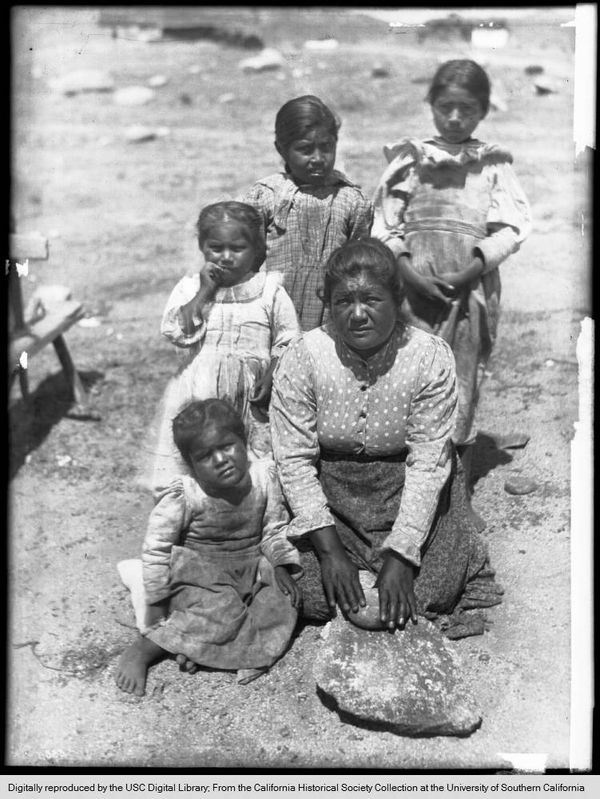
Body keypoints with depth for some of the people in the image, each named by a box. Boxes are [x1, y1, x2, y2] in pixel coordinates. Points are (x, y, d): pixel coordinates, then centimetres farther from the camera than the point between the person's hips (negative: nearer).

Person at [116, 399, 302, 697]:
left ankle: (196, 641, -20)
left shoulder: (263, 476, -10)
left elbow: (274, 529, 4)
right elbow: (156, 548, -10)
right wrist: (162, 598, -11)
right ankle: (141, 651, -16)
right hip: (199, 573, -4)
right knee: (221, 612, -28)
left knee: (283, 602, -17)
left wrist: (282, 566, -6)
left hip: (251, 568, 5)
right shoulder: (183, 496, -20)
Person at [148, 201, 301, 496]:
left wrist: (271, 377, -12)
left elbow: (287, 341, 1)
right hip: (197, 391, 1)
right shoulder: (189, 286, 4)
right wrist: (204, 291, -11)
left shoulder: (269, 289, 0)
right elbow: (175, 332, -10)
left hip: (249, 394, -1)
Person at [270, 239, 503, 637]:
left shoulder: (431, 357, -17)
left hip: (409, 495, 0)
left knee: (433, 589, -15)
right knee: (313, 595, -14)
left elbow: (428, 464, -17)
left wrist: (401, 556, -22)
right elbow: (294, 459, -14)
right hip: (328, 492, 1)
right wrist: (329, 549, -19)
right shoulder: (302, 357, -15)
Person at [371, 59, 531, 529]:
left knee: (464, 386, 5)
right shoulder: (409, 158, 10)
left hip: (471, 285, 1)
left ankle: (461, 498, 18)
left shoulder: (493, 164, 11)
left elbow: (512, 225, 1)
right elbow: (384, 224, 3)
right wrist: (408, 272, -12)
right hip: (413, 285, 0)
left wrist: (472, 269, -13)